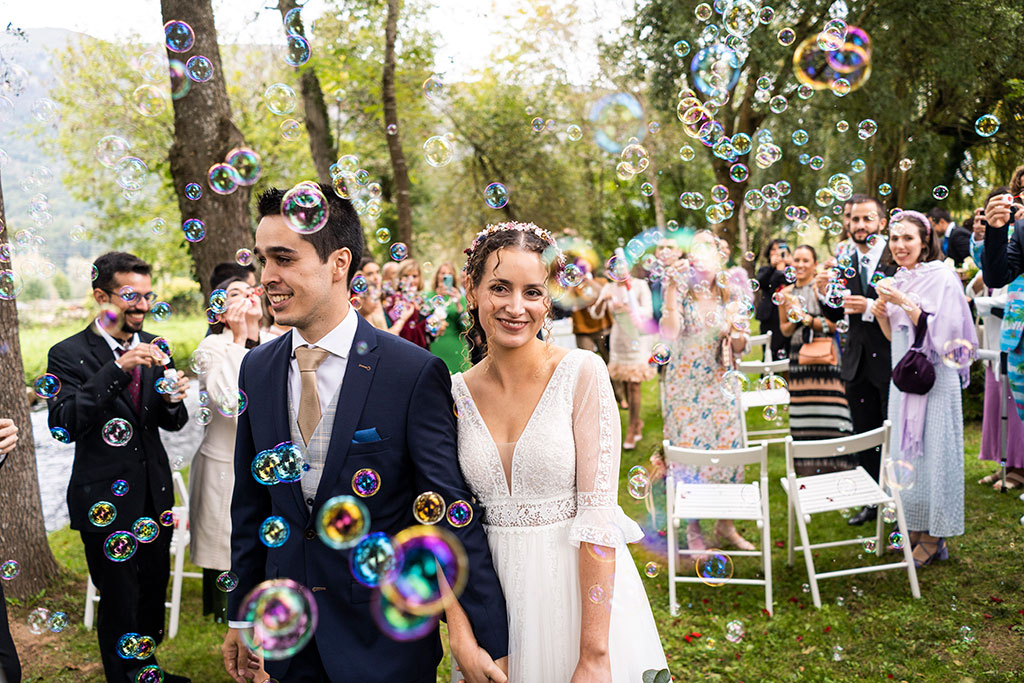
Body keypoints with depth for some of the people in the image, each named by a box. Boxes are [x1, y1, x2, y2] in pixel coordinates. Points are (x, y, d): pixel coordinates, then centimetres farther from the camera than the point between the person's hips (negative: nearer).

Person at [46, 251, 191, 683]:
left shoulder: (154, 348, 5)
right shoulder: (69, 354, -11)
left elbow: (172, 423, 8)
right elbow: (63, 424, -24)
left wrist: (172, 400, -16)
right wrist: (118, 368, -30)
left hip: (155, 496, 5)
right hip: (107, 502, -5)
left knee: (154, 592, 19)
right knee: (119, 603, 8)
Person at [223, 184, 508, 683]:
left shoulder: (415, 372, -16)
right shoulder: (256, 369, 0)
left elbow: (452, 510, -15)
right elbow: (251, 501, 7)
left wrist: (481, 640, -16)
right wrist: (242, 615, 10)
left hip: (386, 637, -4)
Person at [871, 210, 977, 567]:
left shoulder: (942, 277, -9)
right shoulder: (898, 281, 12)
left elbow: (939, 330, -17)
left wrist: (904, 302, -20)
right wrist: (881, 312, 0)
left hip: (933, 377, -7)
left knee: (932, 450, -4)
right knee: (907, 450, 10)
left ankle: (935, 536, 6)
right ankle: (916, 528, 21)